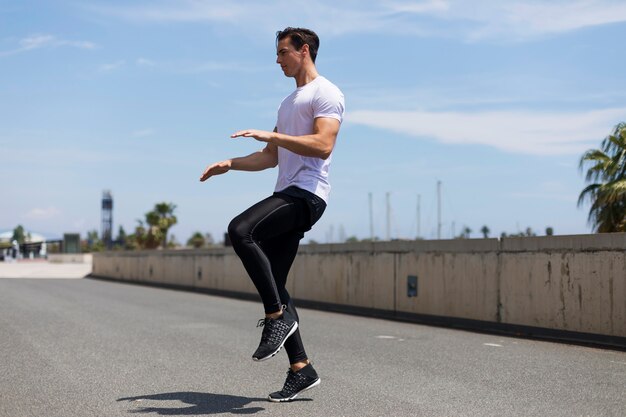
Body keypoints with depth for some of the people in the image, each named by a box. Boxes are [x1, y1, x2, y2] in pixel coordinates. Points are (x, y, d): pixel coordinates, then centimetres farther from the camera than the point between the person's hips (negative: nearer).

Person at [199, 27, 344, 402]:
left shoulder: (326, 93, -3)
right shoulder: (289, 102, 27)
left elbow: (323, 145, -19)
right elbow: (271, 157, 30)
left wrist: (270, 135, -21)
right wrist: (230, 164, 17)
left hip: (306, 194, -10)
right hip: (287, 195, 10)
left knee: (241, 231, -30)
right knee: (272, 284, 4)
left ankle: (279, 315, -19)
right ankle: (301, 369, 8)